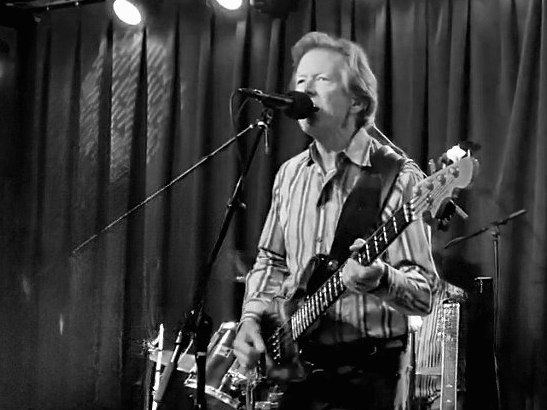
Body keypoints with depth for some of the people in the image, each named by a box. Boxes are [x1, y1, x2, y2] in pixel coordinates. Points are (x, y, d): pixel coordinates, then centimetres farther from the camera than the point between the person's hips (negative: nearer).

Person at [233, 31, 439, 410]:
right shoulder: (290, 175, 8)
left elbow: (425, 294, -13)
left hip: (362, 378, -5)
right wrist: (253, 317, 2)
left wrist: (380, 280, -33)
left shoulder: (396, 177, -11)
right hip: (289, 365, 6)